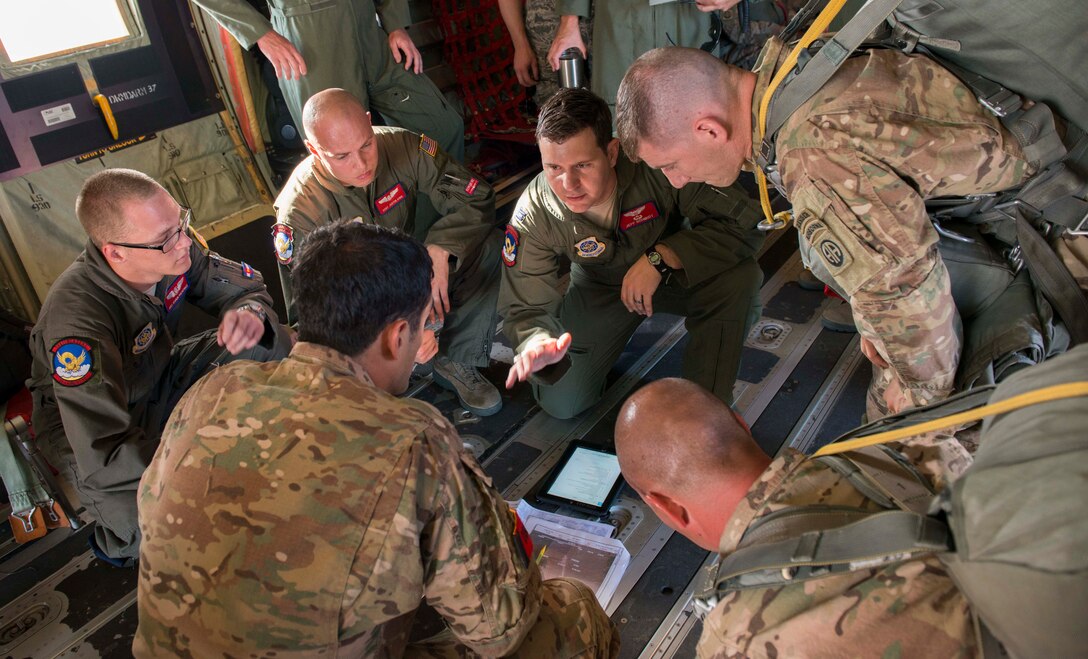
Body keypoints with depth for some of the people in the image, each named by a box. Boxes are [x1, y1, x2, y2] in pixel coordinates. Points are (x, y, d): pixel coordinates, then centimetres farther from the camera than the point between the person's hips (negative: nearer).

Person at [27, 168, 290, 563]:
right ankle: (119, 543, 7)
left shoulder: (176, 251, -21)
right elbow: (104, 459, -38)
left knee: (270, 346, -15)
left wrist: (252, 315, -29)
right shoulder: (76, 319, -36)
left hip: (157, 379, 6)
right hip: (87, 427, -6)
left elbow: (248, 287, -4)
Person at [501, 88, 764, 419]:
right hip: (599, 290, 2)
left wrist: (662, 256, -43)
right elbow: (525, 308, -23)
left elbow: (742, 221, -33)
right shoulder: (533, 215, -27)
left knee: (740, 277, -34)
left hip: (676, 272, -1)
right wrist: (538, 343, -47)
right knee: (560, 402, -4)